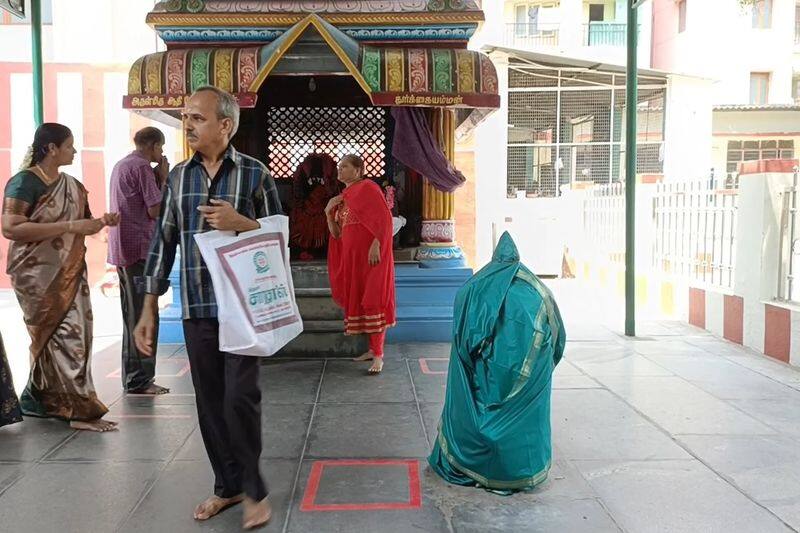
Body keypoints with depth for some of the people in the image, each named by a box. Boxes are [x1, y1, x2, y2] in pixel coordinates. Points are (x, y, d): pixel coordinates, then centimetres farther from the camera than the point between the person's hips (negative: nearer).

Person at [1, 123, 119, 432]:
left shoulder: (72, 186, 12)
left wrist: (102, 222, 0)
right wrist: (70, 226, -24)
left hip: (70, 273, 8)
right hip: (39, 276, -8)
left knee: (73, 337, 11)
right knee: (64, 338, -6)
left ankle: (39, 399, 26)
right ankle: (79, 409, 1)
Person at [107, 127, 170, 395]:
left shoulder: (121, 165, 18)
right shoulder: (142, 167, -12)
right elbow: (156, 210, -15)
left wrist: (157, 179, 14)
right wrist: (163, 179, -4)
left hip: (122, 251, 10)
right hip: (139, 249, -10)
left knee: (132, 316, 15)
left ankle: (131, 377, 22)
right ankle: (140, 380, -4)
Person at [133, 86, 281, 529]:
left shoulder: (254, 174, -2)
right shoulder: (178, 177, 8)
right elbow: (163, 242, 9)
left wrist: (242, 223, -18)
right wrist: (149, 309, 6)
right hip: (196, 309, 4)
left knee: (240, 397, -6)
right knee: (210, 401, 9)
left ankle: (253, 488, 13)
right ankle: (227, 484, 26)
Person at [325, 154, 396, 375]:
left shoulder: (367, 188, -8)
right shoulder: (344, 196, 16)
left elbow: (384, 218, -18)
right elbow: (337, 233, 15)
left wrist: (376, 245, -26)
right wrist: (329, 212, 2)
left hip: (370, 254, -9)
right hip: (352, 255, 9)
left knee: (373, 300, -8)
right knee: (359, 299, 10)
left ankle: (378, 355, -6)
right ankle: (373, 348, 19)